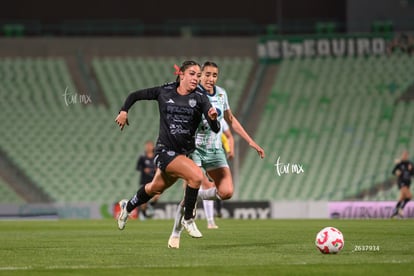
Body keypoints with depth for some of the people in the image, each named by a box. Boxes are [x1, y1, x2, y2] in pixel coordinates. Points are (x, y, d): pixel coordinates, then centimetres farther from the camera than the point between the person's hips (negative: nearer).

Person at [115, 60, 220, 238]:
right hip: (165, 150, -3)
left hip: (186, 151, 3)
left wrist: (213, 118, -37)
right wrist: (124, 111, -3)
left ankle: (128, 206, 52)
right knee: (196, 175, -27)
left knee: (156, 188, 22)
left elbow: (215, 129, -16)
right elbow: (135, 95, 9)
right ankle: (188, 219, -9)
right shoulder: (164, 92, -5)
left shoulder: (200, 98, -6)